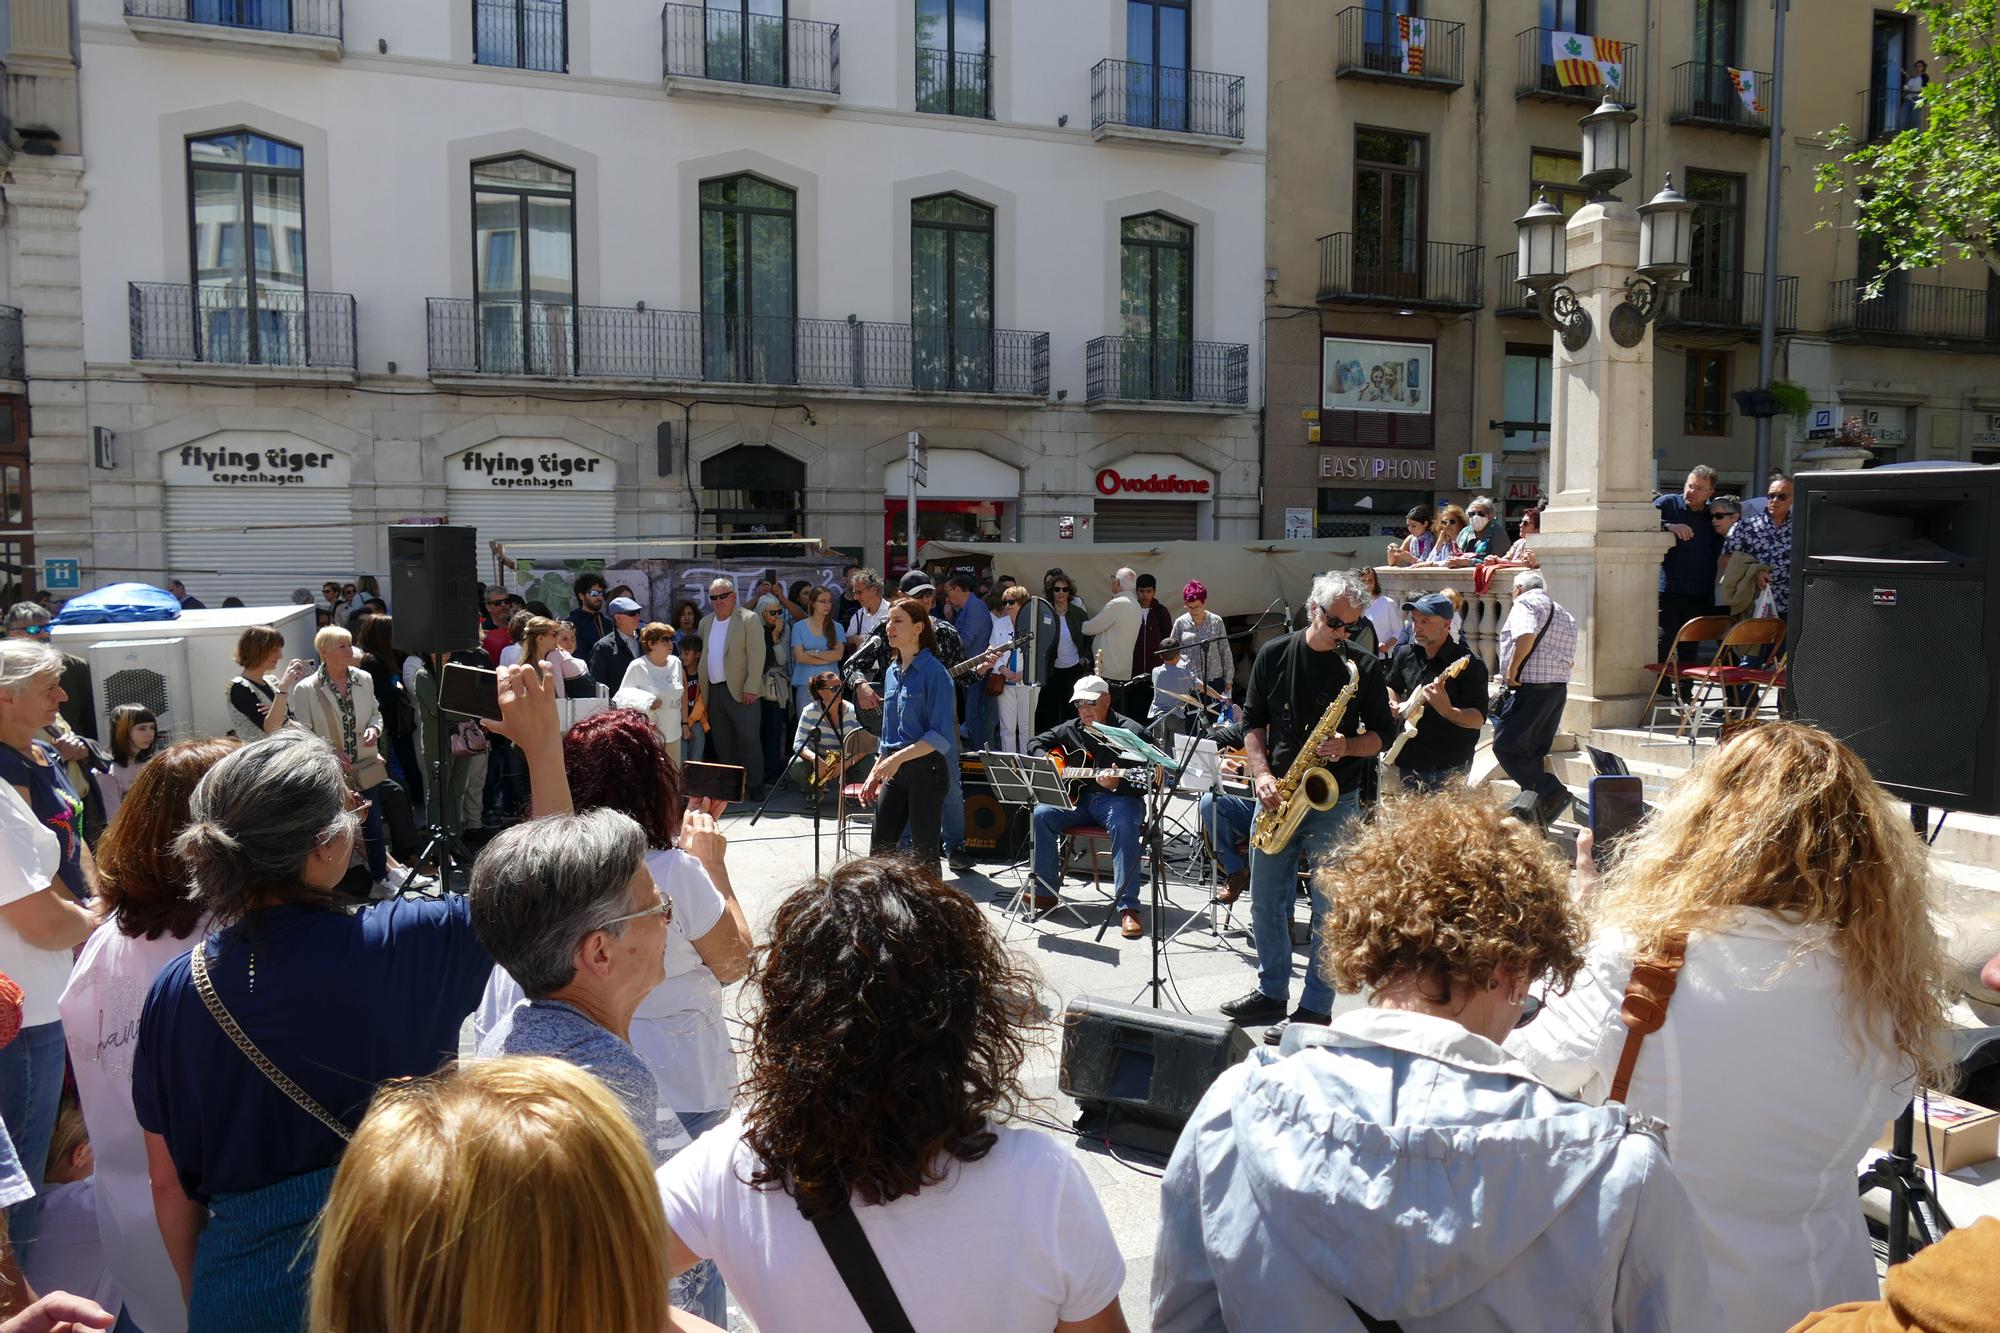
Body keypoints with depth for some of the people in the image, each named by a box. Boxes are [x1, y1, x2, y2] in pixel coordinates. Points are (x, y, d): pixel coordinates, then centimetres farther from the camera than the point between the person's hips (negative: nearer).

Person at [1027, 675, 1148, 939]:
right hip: (1077, 797, 5)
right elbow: (1035, 743, 23)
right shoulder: (1071, 729, 12)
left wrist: (1116, 784, -32)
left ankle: (1127, 907, -35)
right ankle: (1046, 893, -9)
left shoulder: (1130, 731, -6)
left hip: (1118, 799, -5)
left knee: (1124, 825, -37)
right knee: (1042, 814, -21)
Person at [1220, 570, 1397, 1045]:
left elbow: (1384, 733, 4)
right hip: (1278, 795, 3)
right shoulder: (1274, 655, 3)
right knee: (1265, 901, 11)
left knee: (1329, 908, 0)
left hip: (1335, 800, -3)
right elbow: (1253, 721, 6)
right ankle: (1271, 993, 27)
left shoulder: (1364, 667, -2)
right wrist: (1261, 774, -8)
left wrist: (1348, 746, -16)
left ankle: (1315, 1009, 10)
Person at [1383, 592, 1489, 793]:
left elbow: (1479, 719, -19)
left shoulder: (1469, 663, -15)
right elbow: (1392, 687, 22)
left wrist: (1447, 711, -37)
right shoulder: (1405, 654, 3)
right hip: (1408, 759, 6)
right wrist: (1395, 706, 1)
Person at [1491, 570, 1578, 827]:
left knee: (1506, 745, -5)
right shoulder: (1565, 614, 22)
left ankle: (1550, 791, -17)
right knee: (1534, 751, 14)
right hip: (1559, 688, 9)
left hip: (1530, 687, -9)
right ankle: (1535, 819, 15)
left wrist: (1511, 671, -17)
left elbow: (1526, 635, -24)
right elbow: (1570, 660, 17)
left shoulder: (1525, 602, -4)